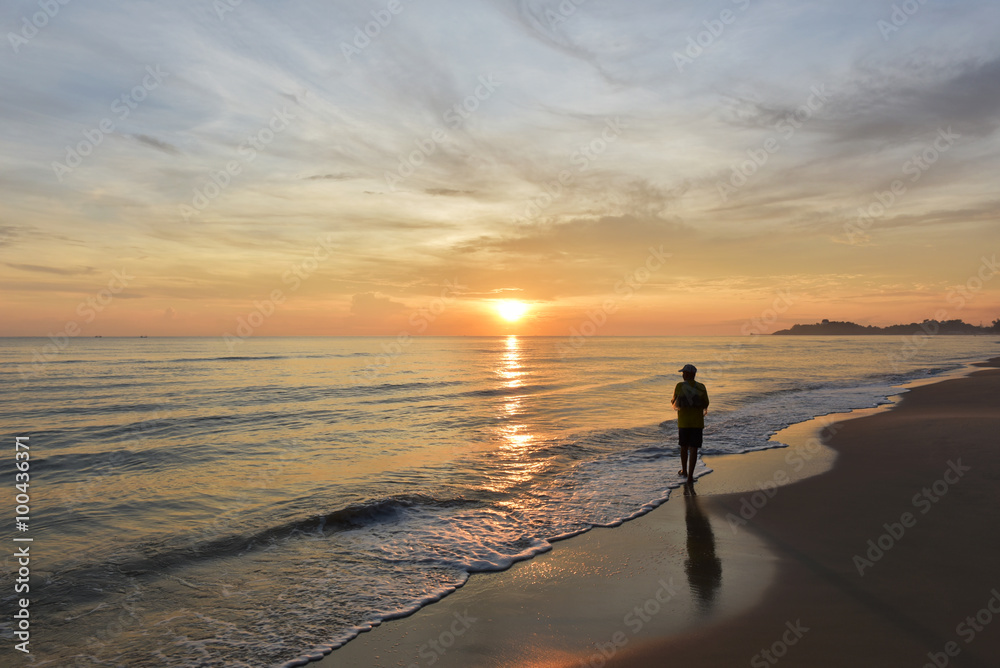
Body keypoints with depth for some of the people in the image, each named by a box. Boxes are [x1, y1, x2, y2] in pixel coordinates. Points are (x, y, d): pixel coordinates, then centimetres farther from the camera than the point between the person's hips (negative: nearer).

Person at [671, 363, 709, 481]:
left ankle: (684, 471, 30)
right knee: (693, 449, 2)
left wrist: (672, 402, 26)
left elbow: (675, 404, 3)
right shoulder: (701, 387, -2)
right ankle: (690, 475, -1)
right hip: (697, 422, 0)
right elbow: (706, 405, 5)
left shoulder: (679, 386, -6)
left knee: (684, 447, 17)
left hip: (683, 422, 0)